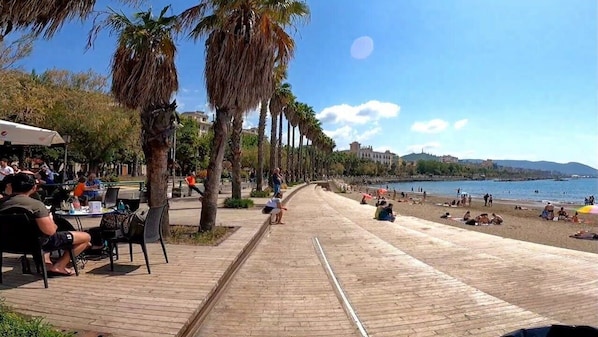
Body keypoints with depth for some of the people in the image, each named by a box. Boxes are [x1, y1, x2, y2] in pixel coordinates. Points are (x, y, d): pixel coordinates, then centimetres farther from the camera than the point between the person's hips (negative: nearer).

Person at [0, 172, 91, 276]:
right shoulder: (36, 204, -24)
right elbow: (50, 231, -26)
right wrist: (52, 222, -3)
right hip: (41, 243, -8)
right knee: (86, 237, 0)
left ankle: (46, 263, 21)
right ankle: (58, 266, -1)